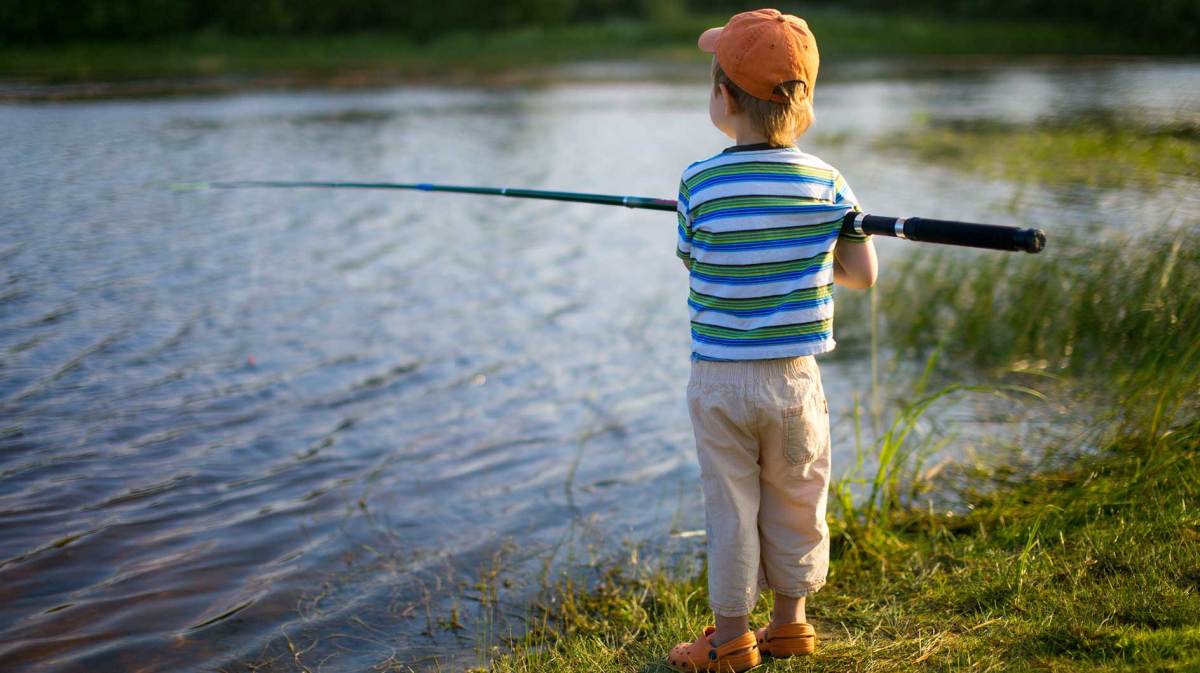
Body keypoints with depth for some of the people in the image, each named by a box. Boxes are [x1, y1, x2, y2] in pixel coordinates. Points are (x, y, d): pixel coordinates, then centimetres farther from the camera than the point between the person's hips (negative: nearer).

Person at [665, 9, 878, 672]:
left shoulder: (699, 183, -12)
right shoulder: (825, 182, -5)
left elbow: (694, 262, 1)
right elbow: (863, 274, -2)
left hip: (719, 378, -2)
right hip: (794, 377, 2)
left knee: (730, 509, 9)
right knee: (795, 505, 17)